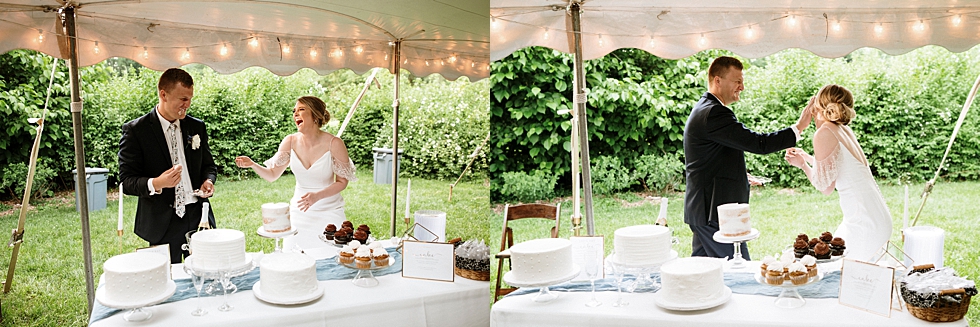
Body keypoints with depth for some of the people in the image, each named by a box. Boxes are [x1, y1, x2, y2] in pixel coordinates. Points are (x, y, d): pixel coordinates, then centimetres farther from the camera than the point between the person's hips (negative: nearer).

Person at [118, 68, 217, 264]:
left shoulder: (197, 127, 9)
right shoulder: (135, 130, -4)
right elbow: (126, 181, -5)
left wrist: (208, 181, -3)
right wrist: (156, 184, -25)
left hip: (198, 218, 4)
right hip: (162, 224, -3)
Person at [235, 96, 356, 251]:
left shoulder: (334, 143, -15)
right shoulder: (291, 141, -4)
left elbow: (342, 181, -9)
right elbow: (272, 175, 2)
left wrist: (317, 196, -23)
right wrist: (252, 164, -16)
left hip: (329, 212, -3)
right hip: (299, 213, 3)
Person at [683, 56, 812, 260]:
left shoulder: (704, 110, 18)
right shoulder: (714, 113, -17)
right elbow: (758, 144, -21)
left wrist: (740, 177, 14)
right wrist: (798, 128, -12)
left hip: (701, 211, 11)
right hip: (714, 212, -11)